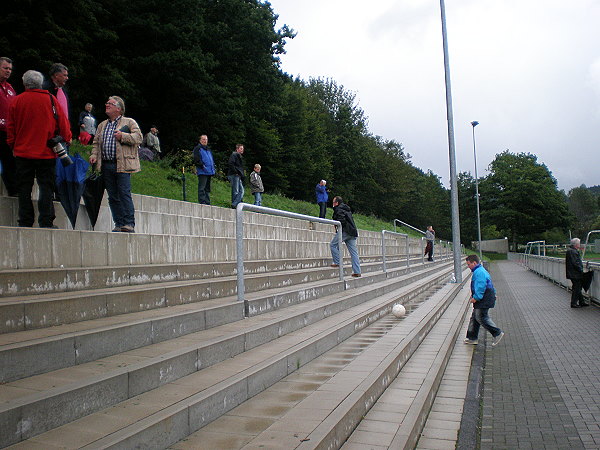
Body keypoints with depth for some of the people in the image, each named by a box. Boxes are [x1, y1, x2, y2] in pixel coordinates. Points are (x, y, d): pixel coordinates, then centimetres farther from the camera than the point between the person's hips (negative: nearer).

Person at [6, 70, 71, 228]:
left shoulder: (16, 101, 2)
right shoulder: (50, 99, -3)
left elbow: (10, 127, 8)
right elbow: (62, 122, 1)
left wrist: (13, 146, 20)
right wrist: (66, 138, 17)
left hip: (23, 152, 1)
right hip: (46, 152, -1)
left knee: (24, 188, 7)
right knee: (46, 187, 2)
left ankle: (25, 222, 9)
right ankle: (46, 222, -2)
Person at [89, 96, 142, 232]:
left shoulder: (129, 122, 7)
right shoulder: (102, 125, 24)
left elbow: (139, 138, -4)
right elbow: (96, 142, 24)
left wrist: (123, 136, -13)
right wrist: (94, 155, 7)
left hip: (122, 165, -6)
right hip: (106, 166, 6)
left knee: (124, 194, -11)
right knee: (113, 197, 5)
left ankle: (129, 224, -8)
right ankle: (119, 224, 10)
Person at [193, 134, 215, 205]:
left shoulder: (208, 149, 24)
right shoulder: (198, 148, -1)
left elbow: (212, 160, 29)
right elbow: (196, 160, -11)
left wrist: (213, 168, 15)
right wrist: (203, 166, -18)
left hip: (209, 172, 8)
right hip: (202, 172, -8)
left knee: (207, 188, 10)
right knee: (202, 188, -10)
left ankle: (207, 203, 13)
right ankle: (202, 203, -12)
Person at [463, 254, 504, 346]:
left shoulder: (479, 272, -18)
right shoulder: (480, 271, 17)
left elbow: (480, 287, -24)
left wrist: (475, 298, -21)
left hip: (484, 300, -11)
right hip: (483, 300, 11)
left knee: (481, 318, -6)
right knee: (474, 317, 12)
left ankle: (498, 333, 3)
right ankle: (472, 338, 18)